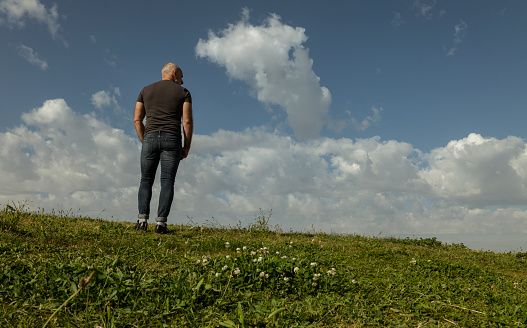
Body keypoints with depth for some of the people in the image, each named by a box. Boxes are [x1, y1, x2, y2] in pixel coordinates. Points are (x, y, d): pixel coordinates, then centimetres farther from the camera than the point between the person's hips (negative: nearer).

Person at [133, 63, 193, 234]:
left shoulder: (145, 90, 16)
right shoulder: (183, 92, 8)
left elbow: (137, 119, 10)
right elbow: (187, 121, -2)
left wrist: (145, 142, 15)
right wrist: (186, 147, 4)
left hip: (150, 138, 2)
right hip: (172, 140, -2)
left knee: (146, 180, 9)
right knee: (167, 181, -1)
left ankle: (142, 219, -6)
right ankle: (161, 223, -11)